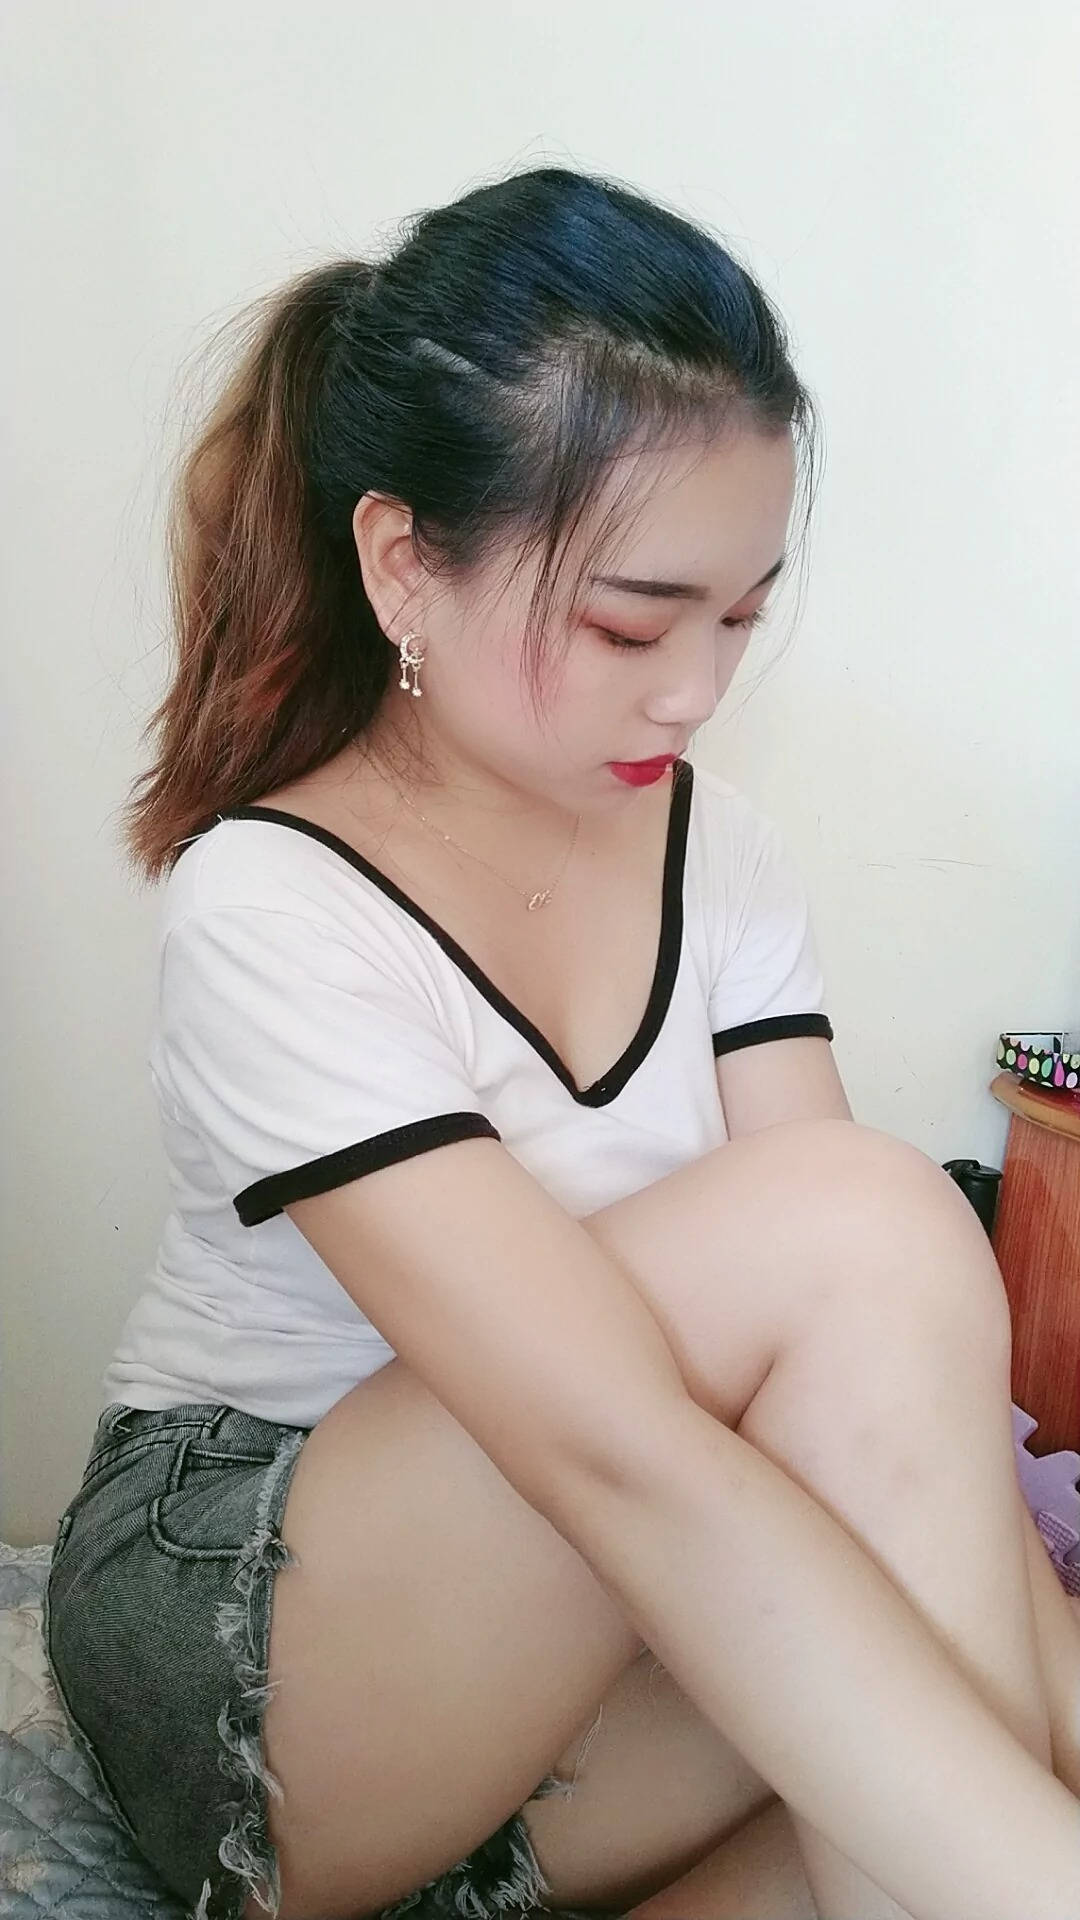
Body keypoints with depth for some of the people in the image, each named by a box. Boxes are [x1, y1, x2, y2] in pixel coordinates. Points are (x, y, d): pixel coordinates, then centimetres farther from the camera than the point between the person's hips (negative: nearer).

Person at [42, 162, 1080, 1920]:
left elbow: (888, 1367, -9)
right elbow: (635, 1464, -32)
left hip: (553, 1652, 6)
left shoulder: (720, 859, -2)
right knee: (860, 1216, -28)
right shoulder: (267, 913, -22)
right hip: (230, 1655, -6)